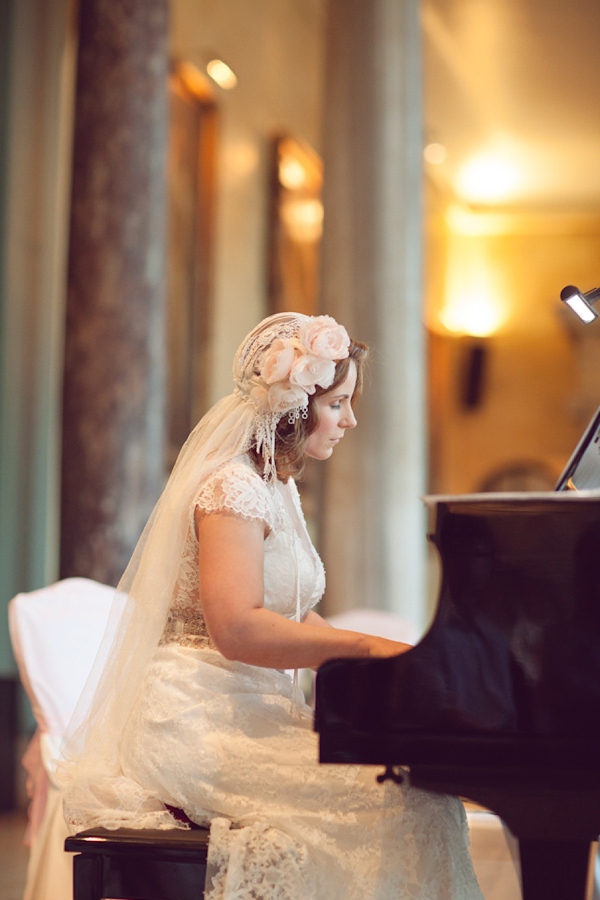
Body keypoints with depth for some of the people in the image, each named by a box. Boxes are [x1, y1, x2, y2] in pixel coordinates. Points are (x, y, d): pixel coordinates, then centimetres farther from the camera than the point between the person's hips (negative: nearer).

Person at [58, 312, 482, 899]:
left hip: (251, 710, 10)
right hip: (202, 719, -10)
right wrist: (368, 647, -23)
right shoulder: (231, 488, -12)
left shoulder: (278, 488, 19)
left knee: (414, 779, -7)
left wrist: (381, 663, 2)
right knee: (405, 802, -23)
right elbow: (237, 630, -24)